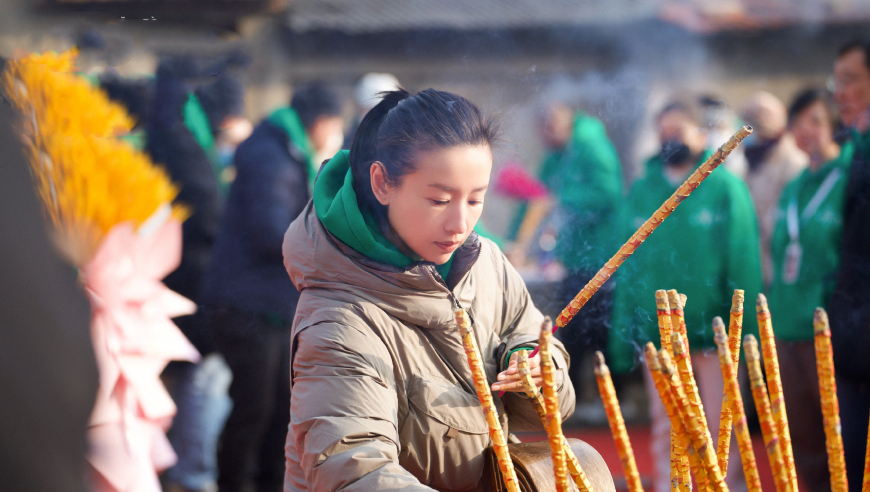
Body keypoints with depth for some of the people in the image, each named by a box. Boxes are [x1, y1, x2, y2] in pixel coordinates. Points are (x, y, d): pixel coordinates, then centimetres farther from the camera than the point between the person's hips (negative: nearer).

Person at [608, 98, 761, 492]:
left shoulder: (725, 187, -2)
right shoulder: (641, 192, 8)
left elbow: (745, 262, -5)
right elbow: (628, 266, 9)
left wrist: (746, 329, -11)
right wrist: (623, 334, 3)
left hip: (713, 329, -3)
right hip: (658, 332, 3)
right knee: (664, 431, 10)